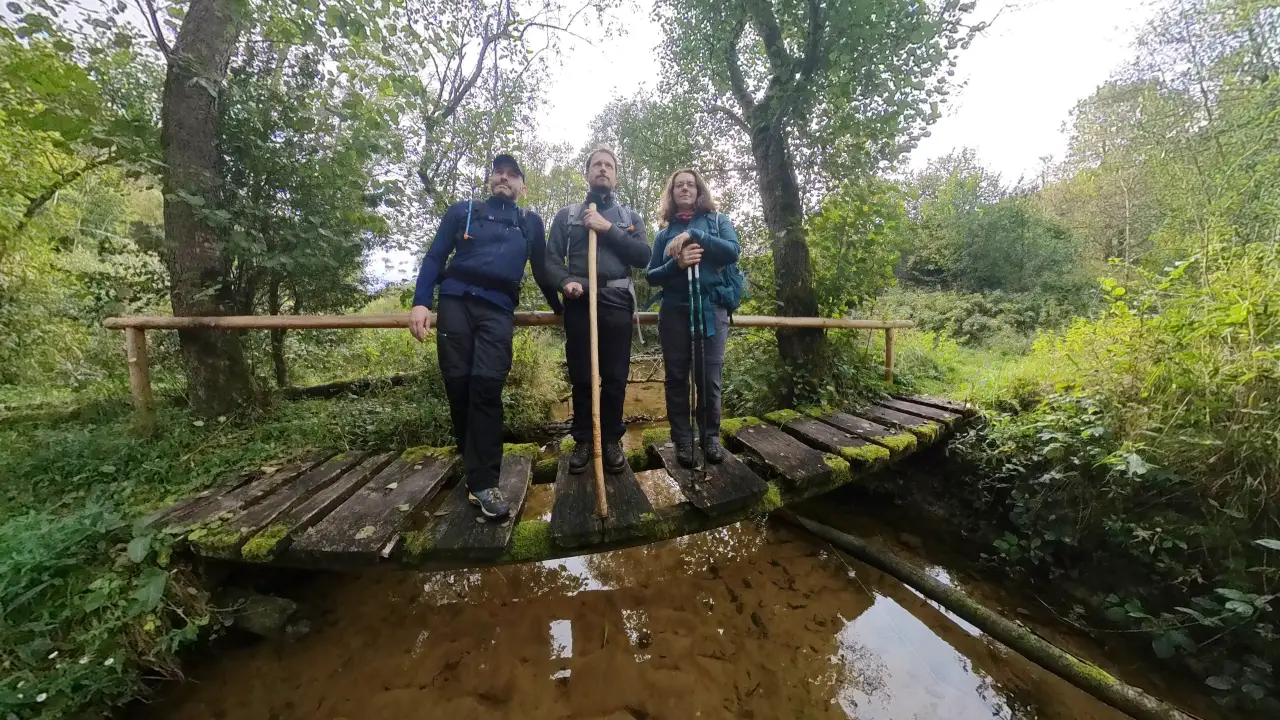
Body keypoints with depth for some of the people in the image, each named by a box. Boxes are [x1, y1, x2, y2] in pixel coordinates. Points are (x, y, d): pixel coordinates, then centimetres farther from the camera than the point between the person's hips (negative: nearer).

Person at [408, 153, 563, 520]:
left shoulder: (531, 223, 20)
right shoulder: (462, 211, 17)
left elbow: (540, 271, 26)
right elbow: (435, 257, 11)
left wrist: (560, 308, 27)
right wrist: (420, 301, -2)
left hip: (498, 310, -1)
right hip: (456, 302, 1)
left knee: (487, 385, -15)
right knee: (458, 384, -1)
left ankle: (483, 481, -11)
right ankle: (476, 463, 19)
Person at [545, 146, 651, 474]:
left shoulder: (630, 216, 17)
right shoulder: (566, 215, 15)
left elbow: (644, 256, 1)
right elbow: (551, 259, 6)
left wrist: (608, 229, -7)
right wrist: (564, 281, -15)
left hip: (617, 303, 0)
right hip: (579, 303, 0)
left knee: (615, 377, 1)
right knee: (580, 376, 2)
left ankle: (612, 440, 14)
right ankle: (583, 440, 15)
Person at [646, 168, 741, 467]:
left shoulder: (717, 221, 11)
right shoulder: (664, 233, 14)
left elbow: (732, 251, -7)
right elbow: (651, 275, 7)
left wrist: (693, 235, -14)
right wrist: (676, 264, -13)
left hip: (712, 308, -1)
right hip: (674, 310, 1)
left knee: (710, 377, 0)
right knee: (677, 376, 2)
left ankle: (711, 437, 15)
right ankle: (682, 439, 14)